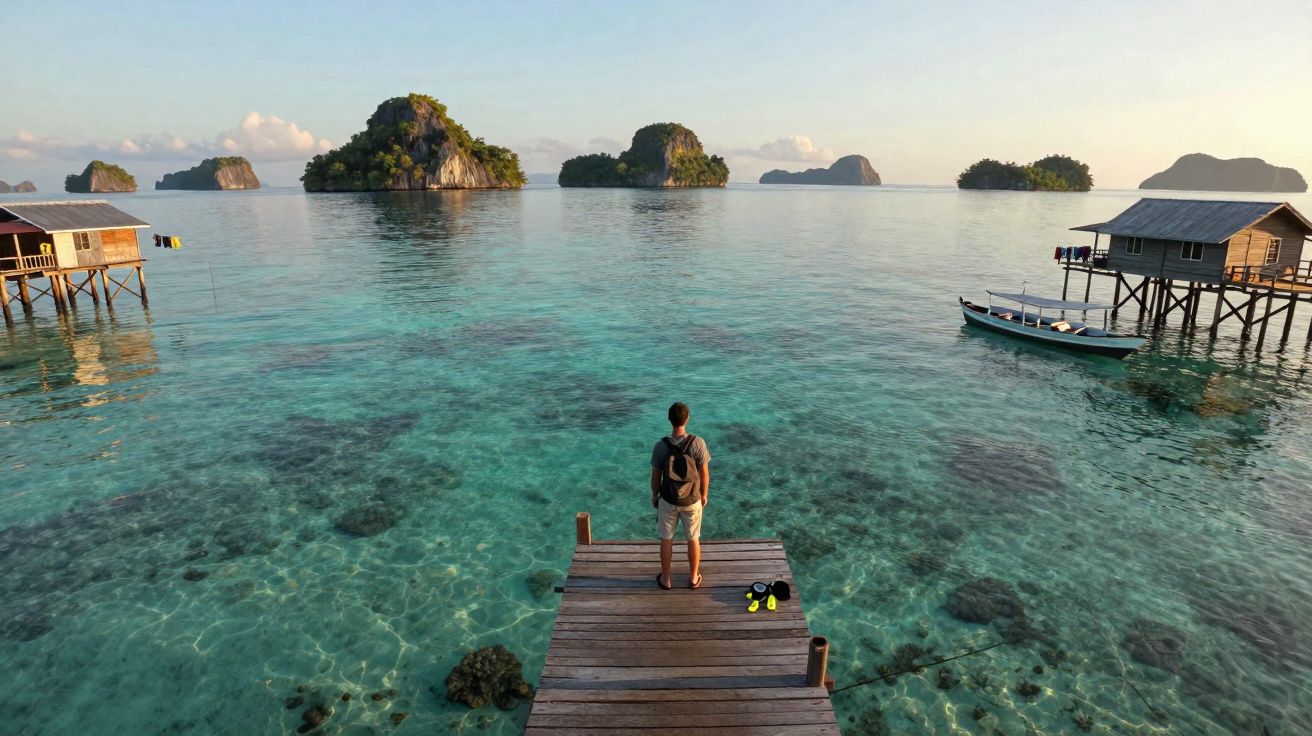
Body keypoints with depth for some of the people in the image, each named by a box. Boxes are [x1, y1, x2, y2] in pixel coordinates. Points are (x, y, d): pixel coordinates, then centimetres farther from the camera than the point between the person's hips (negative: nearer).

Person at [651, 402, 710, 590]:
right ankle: (694, 578, 35)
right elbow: (704, 473, -10)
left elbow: (656, 476, -7)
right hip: (692, 500, 0)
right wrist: (704, 494, 7)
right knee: (693, 539, 20)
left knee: (666, 540, 18)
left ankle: (666, 579, 32)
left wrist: (654, 495, 11)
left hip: (668, 500, 0)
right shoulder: (698, 443, -21)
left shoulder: (660, 446, -19)